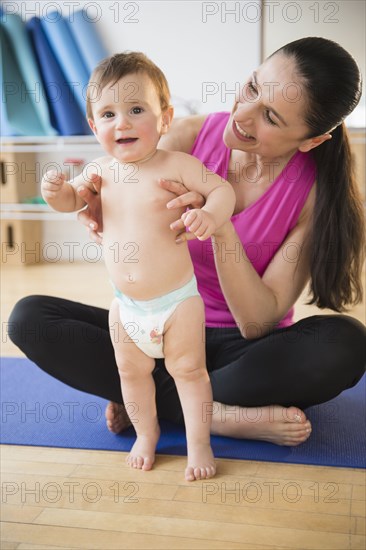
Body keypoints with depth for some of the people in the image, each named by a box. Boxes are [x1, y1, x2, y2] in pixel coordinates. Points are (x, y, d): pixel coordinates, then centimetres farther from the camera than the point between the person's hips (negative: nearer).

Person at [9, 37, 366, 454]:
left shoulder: (317, 191, -16)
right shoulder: (188, 137, -11)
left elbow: (257, 322, -19)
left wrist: (220, 229, -34)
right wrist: (106, 216, -28)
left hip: (244, 349, -1)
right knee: (29, 317, -17)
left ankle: (148, 401, -18)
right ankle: (217, 414, -22)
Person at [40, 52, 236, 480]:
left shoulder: (177, 165, -15)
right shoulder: (101, 170, 0)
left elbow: (223, 190, -10)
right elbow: (71, 200, 14)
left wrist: (209, 214, -33)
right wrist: (55, 190, -10)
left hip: (178, 299, -5)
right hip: (126, 304, 5)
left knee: (188, 369, 7)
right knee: (131, 371, 17)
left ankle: (199, 442, 24)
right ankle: (146, 432, 39)